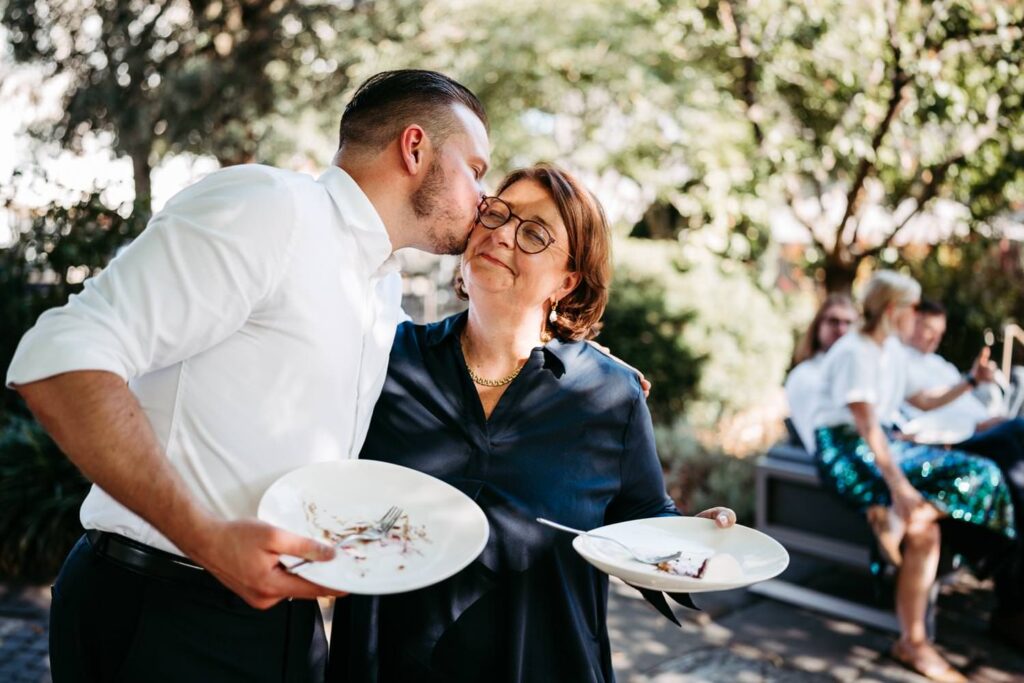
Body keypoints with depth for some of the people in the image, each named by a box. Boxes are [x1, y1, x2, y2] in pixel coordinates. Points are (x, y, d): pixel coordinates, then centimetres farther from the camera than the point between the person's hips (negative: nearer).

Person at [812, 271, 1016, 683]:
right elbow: (867, 426, -25)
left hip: (881, 444, 10)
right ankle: (913, 641, -19)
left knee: (978, 474, -9)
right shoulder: (853, 353, -16)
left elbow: (923, 401, 27)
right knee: (923, 529, -27)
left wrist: (970, 382, 20)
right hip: (844, 450, -9)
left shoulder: (891, 348, 13)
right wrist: (899, 485, -33)